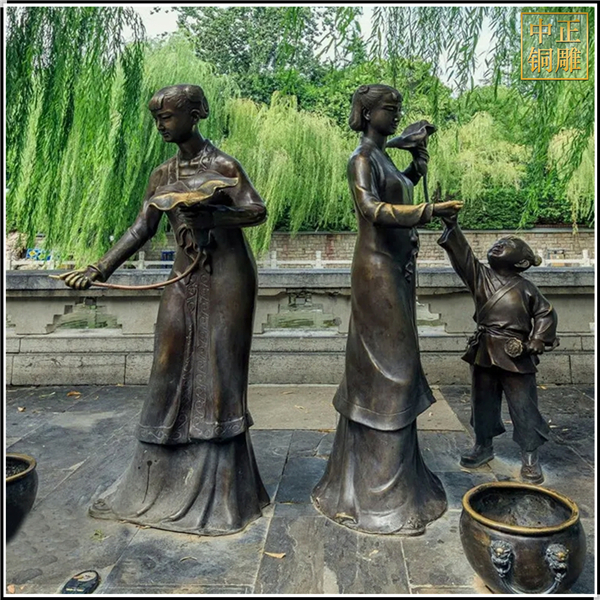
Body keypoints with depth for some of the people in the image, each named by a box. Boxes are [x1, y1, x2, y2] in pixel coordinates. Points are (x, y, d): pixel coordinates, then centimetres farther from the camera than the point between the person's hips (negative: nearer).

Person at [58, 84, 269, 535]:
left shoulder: (223, 166, -3)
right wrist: (100, 269, 1)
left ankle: (217, 492, 12)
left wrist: (208, 213, -22)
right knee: (171, 374, 6)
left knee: (217, 376, -2)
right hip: (185, 280, 6)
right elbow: (142, 229, 9)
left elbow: (257, 211, -9)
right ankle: (163, 484, 21)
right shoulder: (163, 176, 13)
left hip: (226, 280, -5)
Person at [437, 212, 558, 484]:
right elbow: (462, 253, -4)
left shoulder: (525, 288, 2)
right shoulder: (481, 276, 6)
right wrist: (451, 226, -14)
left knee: (523, 406, 1)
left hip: (516, 356, -3)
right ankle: (483, 445, 31)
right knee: (482, 402, 13)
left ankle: (530, 456, 15)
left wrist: (537, 342, -1)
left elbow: (546, 314, 10)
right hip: (485, 353, 3)